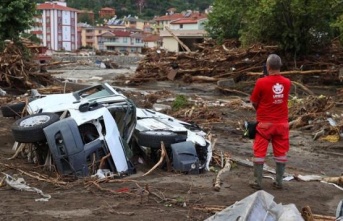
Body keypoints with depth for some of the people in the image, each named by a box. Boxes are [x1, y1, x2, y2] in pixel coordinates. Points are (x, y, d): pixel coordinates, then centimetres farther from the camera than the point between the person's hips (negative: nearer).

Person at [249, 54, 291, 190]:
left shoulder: (261, 82, -15)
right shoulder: (287, 82, -4)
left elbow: (254, 102, -6)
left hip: (265, 123, -3)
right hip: (282, 123, 3)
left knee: (259, 152, 7)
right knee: (281, 153, 12)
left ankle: (257, 182, 10)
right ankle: (279, 182, 17)